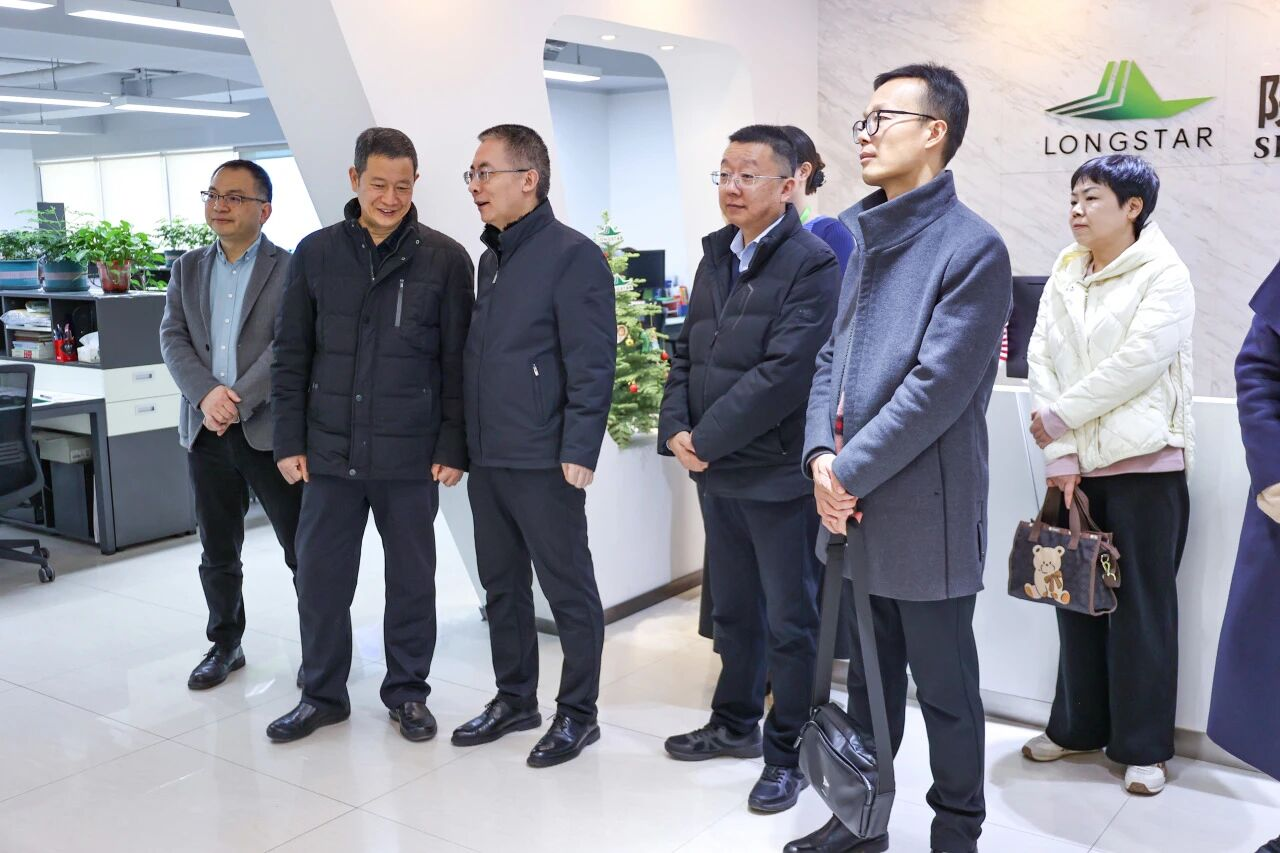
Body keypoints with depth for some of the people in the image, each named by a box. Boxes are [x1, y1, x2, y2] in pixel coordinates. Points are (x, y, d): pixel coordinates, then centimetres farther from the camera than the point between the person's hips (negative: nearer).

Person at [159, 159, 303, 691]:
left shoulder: (290, 269, -4)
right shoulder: (188, 269, 13)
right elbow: (173, 338, 3)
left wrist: (238, 403, -19)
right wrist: (207, 394, -14)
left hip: (271, 429, -5)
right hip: (206, 430, 5)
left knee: (303, 548, 2)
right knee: (217, 553, 14)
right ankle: (225, 645, 30)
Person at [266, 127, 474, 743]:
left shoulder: (444, 259, -2)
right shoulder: (316, 253, 4)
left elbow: (457, 361, -2)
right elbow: (291, 355, 6)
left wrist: (453, 446, -6)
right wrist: (290, 440, 2)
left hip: (410, 455, -2)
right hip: (329, 451, 2)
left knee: (411, 578, 10)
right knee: (320, 576, 8)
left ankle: (407, 692, 27)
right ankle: (322, 694, 27)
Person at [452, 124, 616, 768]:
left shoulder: (573, 256, -11)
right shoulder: (491, 258, 15)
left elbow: (592, 365, -15)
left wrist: (578, 452, -19)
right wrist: (466, 443, 15)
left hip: (544, 461, -8)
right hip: (488, 458, 8)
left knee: (568, 591, 4)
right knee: (502, 585, 17)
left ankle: (577, 713, 18)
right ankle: (514, 699, 31)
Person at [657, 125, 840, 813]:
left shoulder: (811, 265, -13)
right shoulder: (716, 255, 12)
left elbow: (785, 371, -21)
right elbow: (687, 350, 12)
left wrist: (706, 439, -17)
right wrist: (676, 429, -3)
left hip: (777, 475, -7)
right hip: (716, 473, 7)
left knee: (791, 620, 6)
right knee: (734, 609, 20)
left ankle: (788, 754, 21)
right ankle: (735, 723, 37)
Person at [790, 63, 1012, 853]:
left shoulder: (973, 247, -12)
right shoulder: (867, 239, 13)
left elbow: (938, 387, -19)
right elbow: (834, 355, 11)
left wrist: (851, 471, -16)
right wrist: (821, 454, -4)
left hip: (924, 513, -7)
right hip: (854, 511, 8)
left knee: (945, 688, 8)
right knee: (867, 678, 20)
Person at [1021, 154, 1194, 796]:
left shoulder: (1165, 276, -5)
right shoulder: (1064, 276, 11)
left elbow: (1136, 363, -17)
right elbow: (1041, 359, 2)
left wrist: (1061, 417, -12)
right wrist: (1059, 452, -8)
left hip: (1143, 462, -5)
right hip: (1075, 463, 5)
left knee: (1142, 604, 2)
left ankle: (1144, 746, 14)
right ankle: (1078, 726, 25)